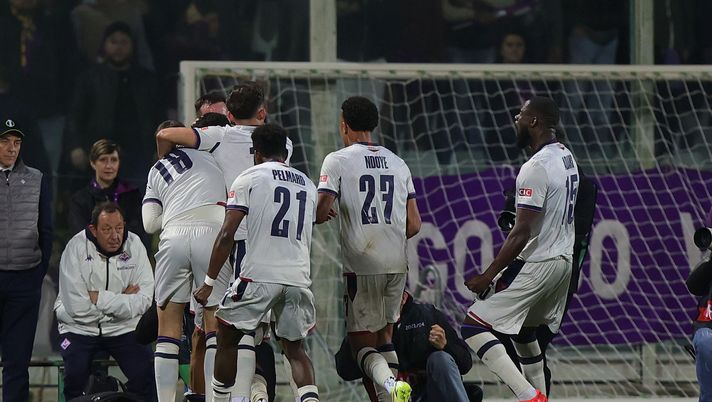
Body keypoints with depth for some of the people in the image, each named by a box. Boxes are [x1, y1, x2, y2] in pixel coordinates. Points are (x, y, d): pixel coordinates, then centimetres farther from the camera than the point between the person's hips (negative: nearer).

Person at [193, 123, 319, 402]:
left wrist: (209, 283, -2)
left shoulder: (249, 178, 1)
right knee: (295, 350, 14)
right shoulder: (307, 185, 18)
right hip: (299, 279, 4)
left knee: (227, 339, 14)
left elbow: (226, 235, -5)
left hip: (259, 274, -4)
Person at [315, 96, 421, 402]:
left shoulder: (338, 160, -3)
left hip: (361, 264, -5)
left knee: (362, 343, 1)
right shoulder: (398, 164, 12)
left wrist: (323, 215, 12)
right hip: (397, 263, 5)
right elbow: (414, 225, 10)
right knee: (384, 336, 19)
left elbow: (321, 211, -11)